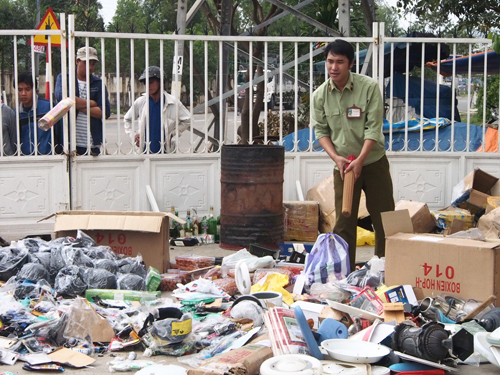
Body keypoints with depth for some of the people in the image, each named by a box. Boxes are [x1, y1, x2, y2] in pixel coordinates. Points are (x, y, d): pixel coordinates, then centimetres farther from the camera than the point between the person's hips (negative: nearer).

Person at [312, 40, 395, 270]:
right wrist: (336, 158, -14)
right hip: (343, 165, 2)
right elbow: (321, 130, 1)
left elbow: (373, 128, -14)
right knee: (344, 221, 4)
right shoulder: (320, 95, -5)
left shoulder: (369, 87, -13)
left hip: (374, 162, -1)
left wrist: (360, 160, -22)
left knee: (384, 218, 4)